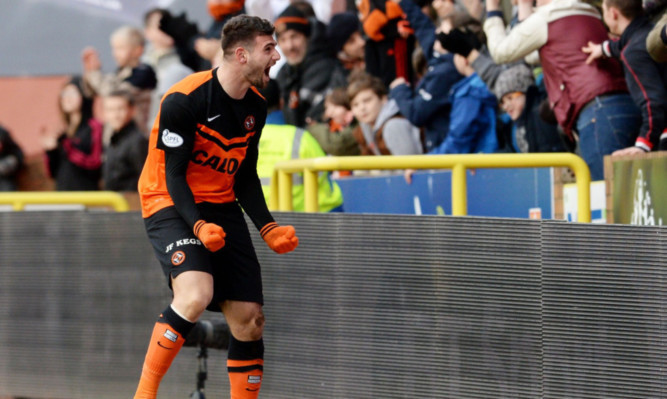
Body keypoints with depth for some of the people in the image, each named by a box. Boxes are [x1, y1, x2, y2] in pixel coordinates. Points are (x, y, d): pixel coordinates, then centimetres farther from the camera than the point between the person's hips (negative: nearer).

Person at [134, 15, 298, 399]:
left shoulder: (256, 106, 3)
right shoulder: (185, 100, -19)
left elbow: (246, 178, 11)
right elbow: (174, 175, -18)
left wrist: (270, 228, 0)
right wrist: (199, 226, -30)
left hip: (221, 207, 7)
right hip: (172, 206, -7)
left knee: (249, 320, 2)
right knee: (195, 296, -31)